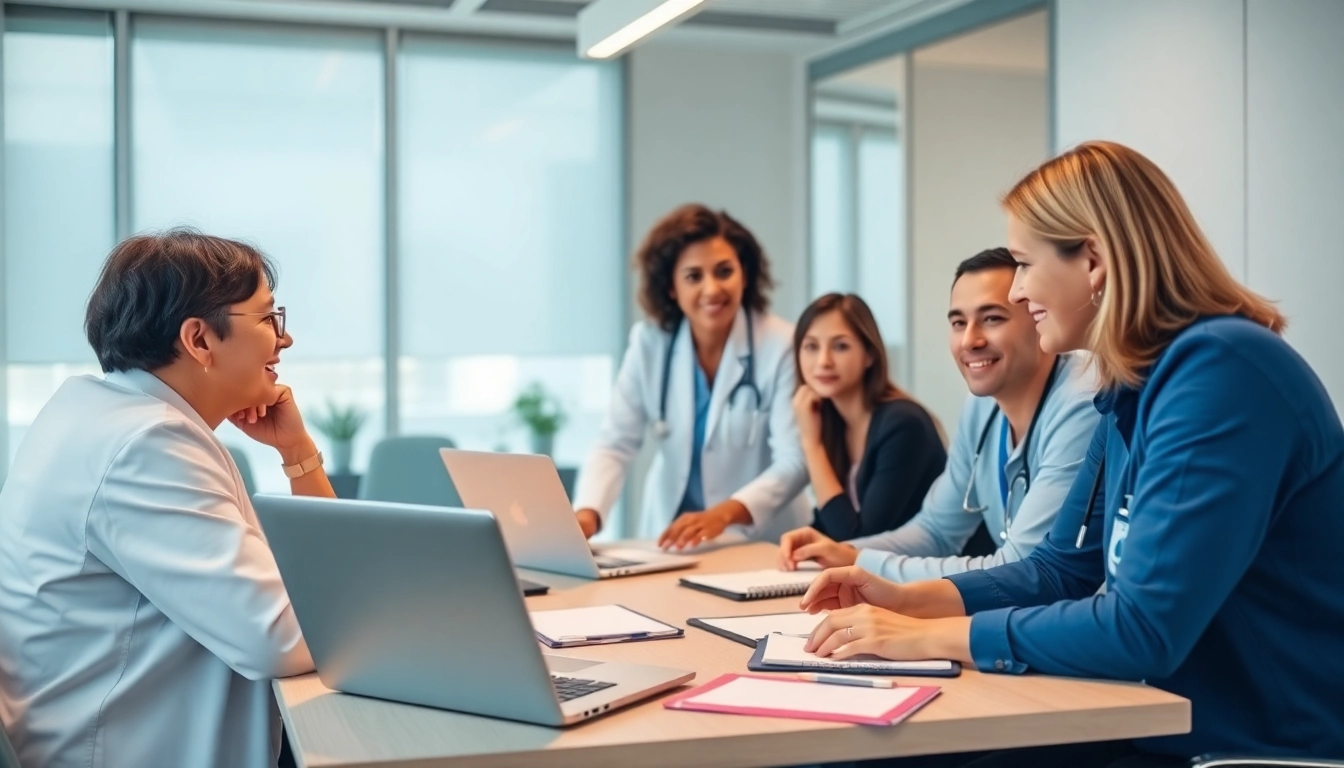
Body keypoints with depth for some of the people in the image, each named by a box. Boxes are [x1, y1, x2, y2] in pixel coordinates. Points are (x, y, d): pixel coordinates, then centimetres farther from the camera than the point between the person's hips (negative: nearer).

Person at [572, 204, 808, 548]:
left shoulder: (781, 345, -10)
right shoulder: (649, 342, -2)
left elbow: (794, 461, -16)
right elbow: (615, 445, -6)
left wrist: (723, 514, -34)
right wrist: (586, 513, -27)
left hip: (762, 544, -4)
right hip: (672, 539, 4)